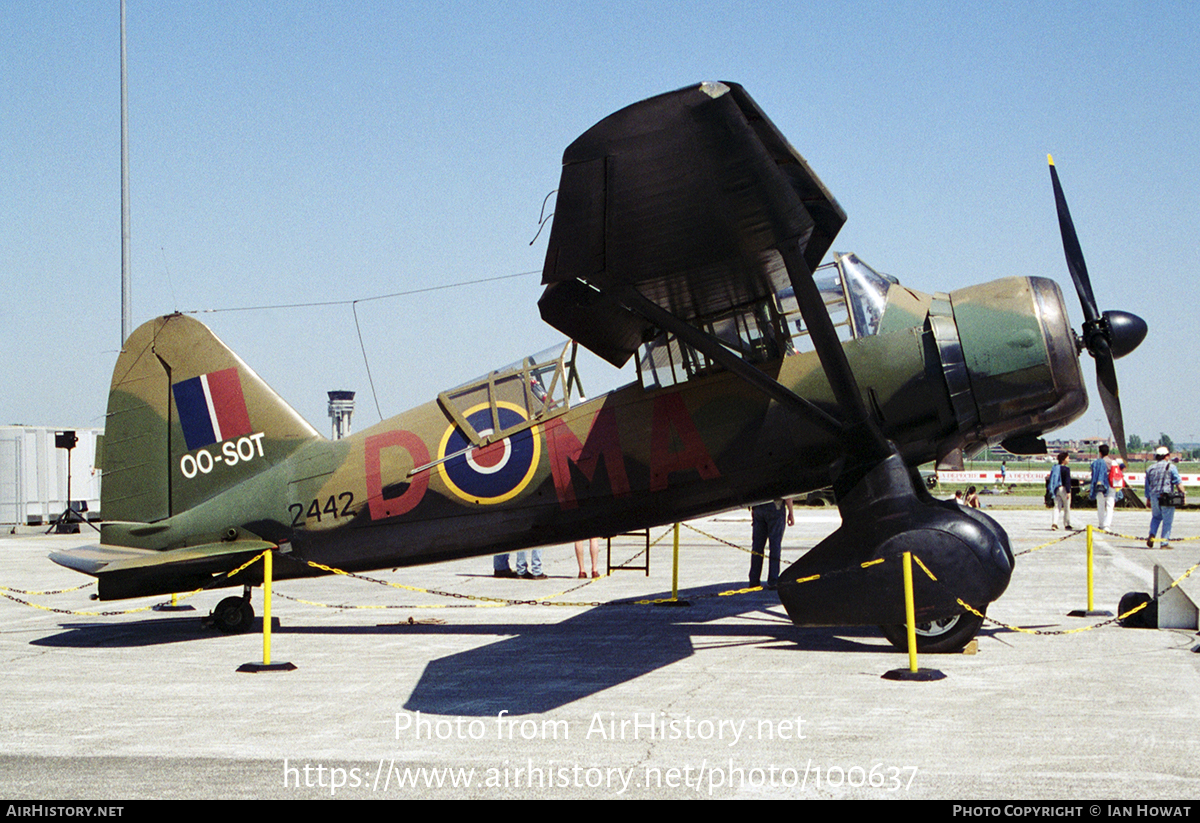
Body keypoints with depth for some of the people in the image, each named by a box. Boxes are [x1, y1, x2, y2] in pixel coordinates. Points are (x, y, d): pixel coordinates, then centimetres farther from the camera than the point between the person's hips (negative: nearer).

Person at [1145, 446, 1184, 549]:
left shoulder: (1150, 469, 12)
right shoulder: (1170, 467, -2)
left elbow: (1147, 487, 16)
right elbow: (1178, 483, -10)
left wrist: (1148, 500, 23)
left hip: (1154, 496, 5)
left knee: (1156, 516, 24)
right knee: (1167, 520, 1)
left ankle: (1151, 536, 5)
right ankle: (1164, 542, 0)